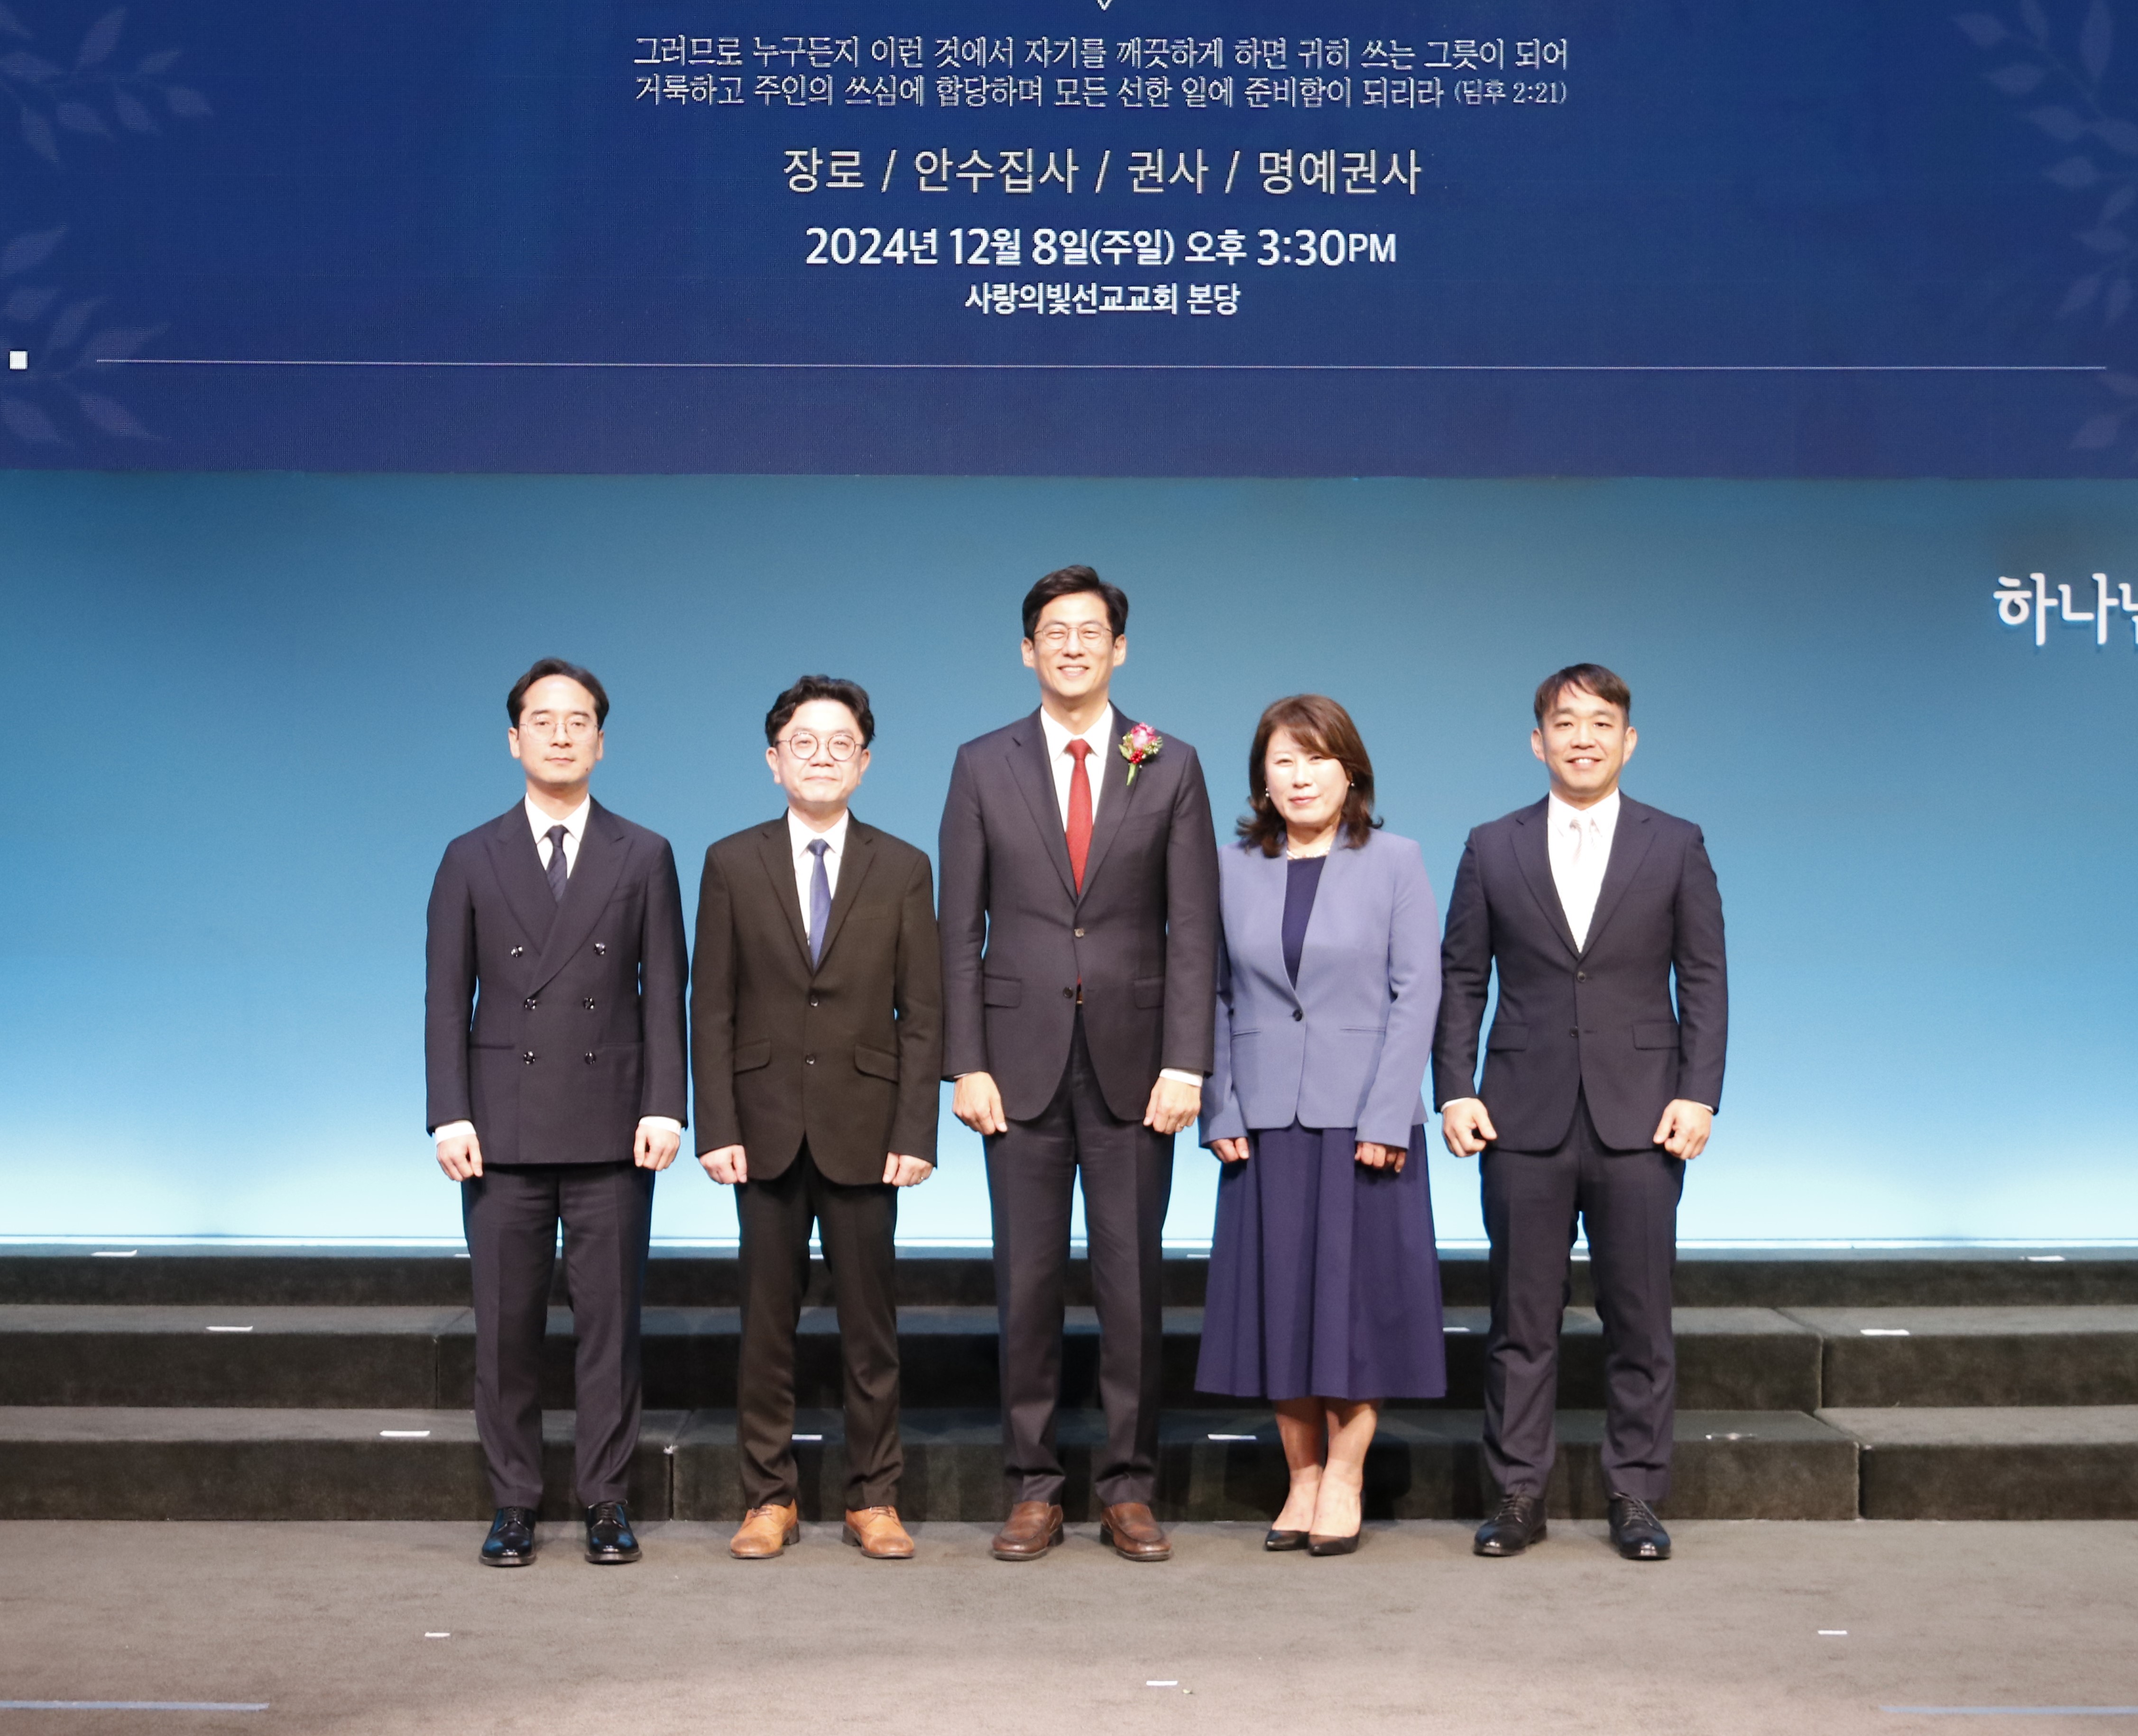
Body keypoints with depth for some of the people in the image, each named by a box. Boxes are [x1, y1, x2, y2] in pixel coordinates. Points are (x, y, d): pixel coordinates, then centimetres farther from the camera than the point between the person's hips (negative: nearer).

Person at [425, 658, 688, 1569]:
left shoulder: (644, 857, 7)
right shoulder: (472, 860, 8)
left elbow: (665, 991, 3)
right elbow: (447, 998, 5)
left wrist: (665, 1107, -7)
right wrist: (451, 1115, -5)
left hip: (612, 1130, 0)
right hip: (504, 1127, 1)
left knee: (609, 1319, 3)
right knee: (506, 1323, 4)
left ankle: (607, 1501, 12)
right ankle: (514, 1503, 14)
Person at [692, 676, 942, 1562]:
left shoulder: (902, 869, 4)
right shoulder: (732, 864, 5)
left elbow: (922, 1015, 2)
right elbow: (711, 1010, 3)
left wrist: (915, 1133, -6)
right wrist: (718, 1129, -5)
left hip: (863, 1130, 0)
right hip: (766, 1129, 0)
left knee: (870, 1325, 5)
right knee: (768, 1322, 6)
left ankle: (873, 1498, 16)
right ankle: (769, 1497, 17)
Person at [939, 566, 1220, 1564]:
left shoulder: (1170, 768, 5)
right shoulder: (984, 767, 5)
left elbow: (1193, 929, 0)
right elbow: (960, 927, 3)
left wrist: (1184, 1064, -8)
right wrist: (967, 1064, -5)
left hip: (1132, 1059, 0)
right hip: (1022, 1058, 0)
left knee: (1131, 1278, 4)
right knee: (1027, 1279, 4)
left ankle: (1128, 1490, 13)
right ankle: (1033, 1489, 13)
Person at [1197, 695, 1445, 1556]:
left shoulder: (1394, 862, 1)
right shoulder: (1232, 870, 7)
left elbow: (1417, 990, -3)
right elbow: (1214, 994, 6)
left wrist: (1385, 1119, -11)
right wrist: (1221, 1110, -4)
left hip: (1365, 1120, -2)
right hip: (1266, 1125, 2)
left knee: (1357, 1292, 1)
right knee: (1277, 1299, 4)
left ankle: (1344, 1481, 10)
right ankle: (1301, 1478, 14)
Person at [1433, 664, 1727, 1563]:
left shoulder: (1675, 846, 6)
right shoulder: (1493, 850, 7)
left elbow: (1703, 979, 4)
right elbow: (1460, 980, 7)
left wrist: (1698, 1095, -5)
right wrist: (1454, 1092, -2)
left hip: (1639, 1118, 0)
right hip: (1524, 1118, 1)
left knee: (1639, 1318, 4)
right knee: (1521, 1318, 5)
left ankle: (1636, 1496, 14)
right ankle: (1518, 1494, 14)